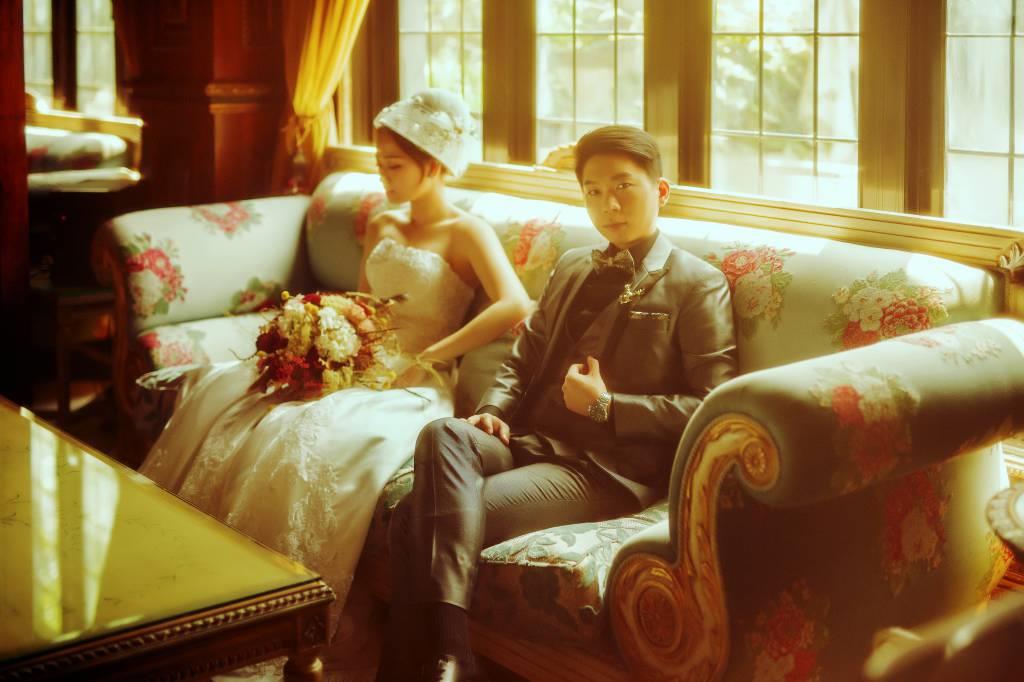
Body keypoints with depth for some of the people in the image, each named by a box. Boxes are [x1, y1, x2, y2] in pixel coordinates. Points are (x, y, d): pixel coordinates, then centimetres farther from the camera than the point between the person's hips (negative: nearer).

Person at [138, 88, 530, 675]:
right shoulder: (381, 227, 19)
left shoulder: (467, 232, -4)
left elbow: (516, 306, -20)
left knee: (315, 435, -35)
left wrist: (429, 360, -19)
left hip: (412, 387, -8)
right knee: (218, 394, -9)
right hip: (355, 369, 8)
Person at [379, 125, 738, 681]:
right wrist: (494, 410, 4)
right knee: (442, 436, -30)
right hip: (531, 442, 6)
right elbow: (521, 359, 26)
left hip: (610, 467, -6)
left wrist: (606, 405, -11)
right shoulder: (572, 268, 24)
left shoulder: (698, 285, 3)